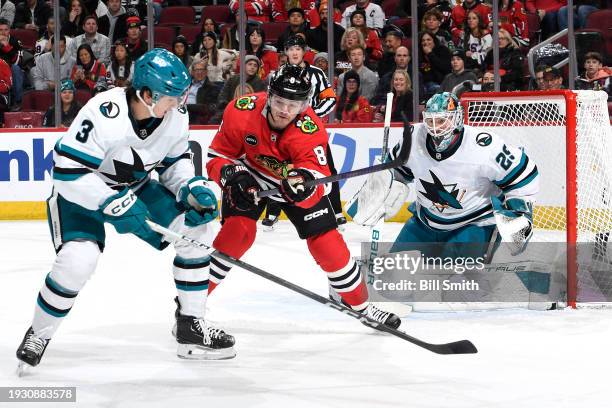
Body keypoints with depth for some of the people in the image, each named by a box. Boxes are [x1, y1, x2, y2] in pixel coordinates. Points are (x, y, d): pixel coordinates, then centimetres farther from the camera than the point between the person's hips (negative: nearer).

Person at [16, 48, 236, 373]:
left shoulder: (175, 115, -13)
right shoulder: (104, 114, -35)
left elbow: (175, 161, 5)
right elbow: (69, 172, -33)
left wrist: (193, 189, -14)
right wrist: (115, 206, -35)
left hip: (136, 187, 7)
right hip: (79, 191, -6)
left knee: (196, 227, -6)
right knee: (78, 258, -28)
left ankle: (191, 325, 6)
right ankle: (38, 334, -2)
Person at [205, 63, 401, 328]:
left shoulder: (311, 130, -32)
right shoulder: (241, 113, -30)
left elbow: (317, 174, -40)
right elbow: (218, 156, -18)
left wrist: (303, 182, -62)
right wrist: (233, 177, -38)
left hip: (293, 181, 1)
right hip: (250, 176, -1)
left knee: (327, 242, -4)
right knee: (238, 230, -22)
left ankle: (361, 304, 17)